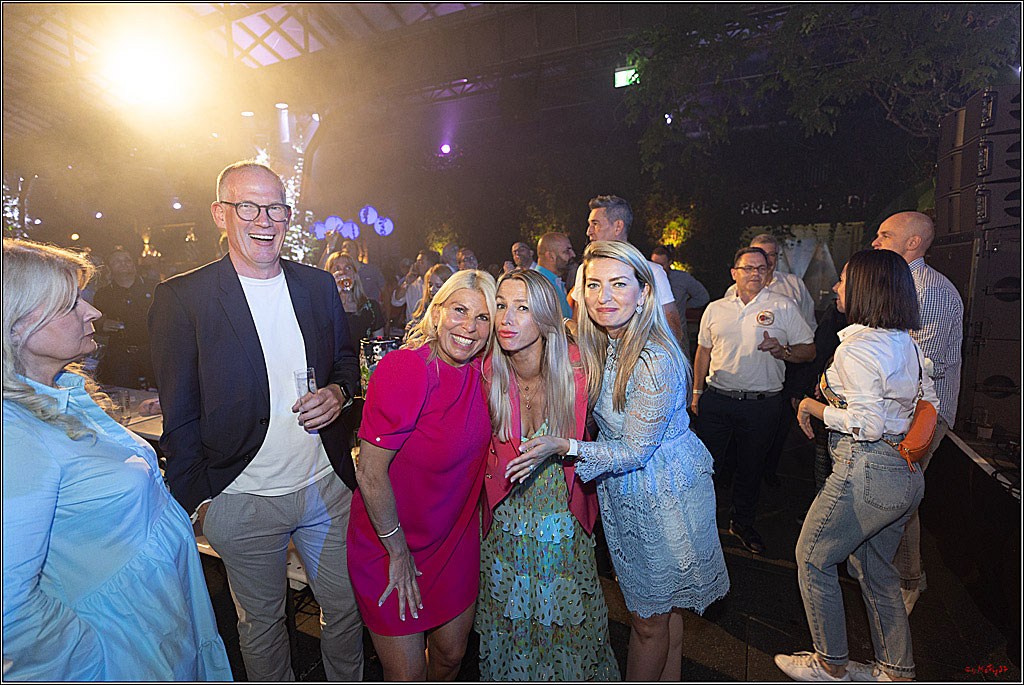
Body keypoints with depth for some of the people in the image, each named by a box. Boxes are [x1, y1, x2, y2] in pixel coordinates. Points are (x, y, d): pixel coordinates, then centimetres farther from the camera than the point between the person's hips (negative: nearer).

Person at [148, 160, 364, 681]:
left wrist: (339, 392, -9)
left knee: (346, 607, 21)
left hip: (327, 485, 4)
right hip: (243, 502, -3)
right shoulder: (182, 297, -10)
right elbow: (179, 414, -6)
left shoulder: (319, 285, 1)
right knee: (261, 624, 21)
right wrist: (197, 500, -5)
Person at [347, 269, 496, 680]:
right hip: (391, 546, -5)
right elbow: (369, 472, -23)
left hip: (455, 541, 6)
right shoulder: (405, 369, -26)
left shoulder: (478, 369, -6)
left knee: (451, 655, 21)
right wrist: (399, 553, -13)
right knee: (407, 676, 12)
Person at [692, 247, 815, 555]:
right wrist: (697, 391, 11)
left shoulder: (784, 307, 1)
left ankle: (743, 523, 34)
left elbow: (809, 350, 2)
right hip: (716, 399, 1)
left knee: (751, 466, 14)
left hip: (762, 403, -1)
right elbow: (703, 351, 14)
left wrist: (783, 351, -19)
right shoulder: (715, 309, 7)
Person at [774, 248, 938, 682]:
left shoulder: (857, 349, -21)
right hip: (906, 475, 9)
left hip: (867, 475, -9)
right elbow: (928, 402, 15)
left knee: (813, 558, 9)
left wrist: (815, 408, -11)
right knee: (874, 568, 22)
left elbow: (867, 424, -23)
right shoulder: (907, 342, 8)